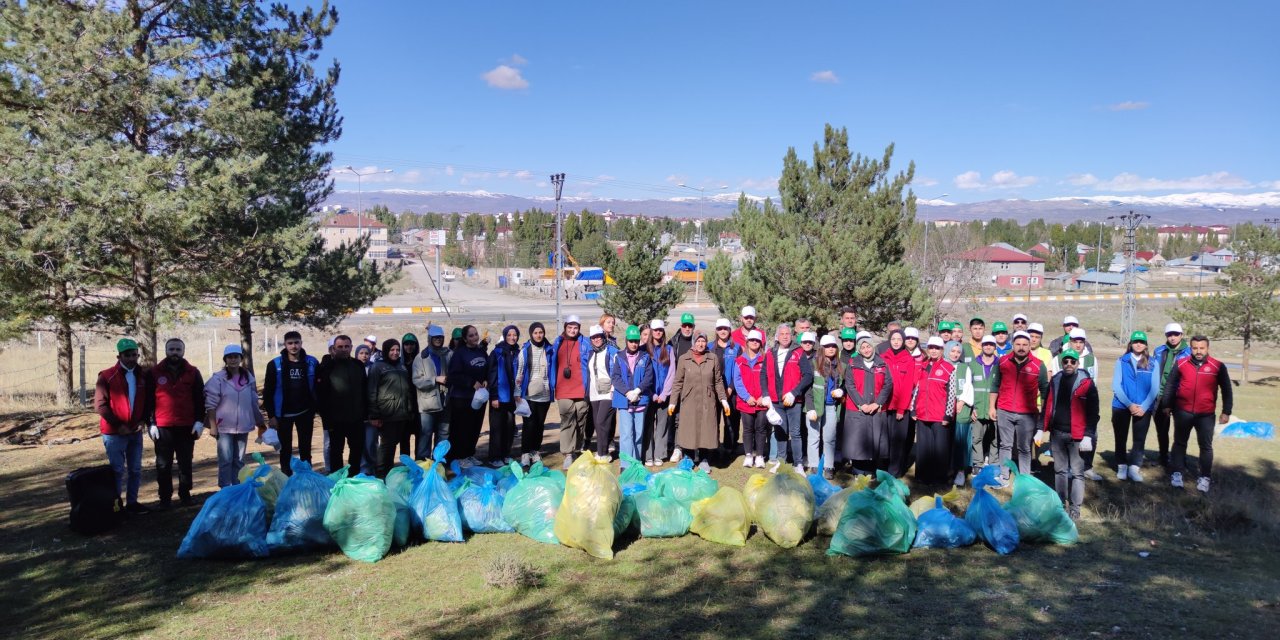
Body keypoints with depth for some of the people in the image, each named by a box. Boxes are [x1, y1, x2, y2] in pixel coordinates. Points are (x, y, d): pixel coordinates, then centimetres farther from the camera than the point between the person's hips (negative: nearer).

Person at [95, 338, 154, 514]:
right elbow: (100, 404, -10)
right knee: (117, 470, -1)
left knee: (135, 469, 9)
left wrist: (143, 421, -2)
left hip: (135, 431, 5)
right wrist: (118, 425, -14)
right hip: (114, 432, -5)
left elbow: (148, 400, 13)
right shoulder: (107, 376, -7)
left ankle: (132, 502, 19)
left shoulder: (143, 376, 7)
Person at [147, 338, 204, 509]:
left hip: (187, 427, 1)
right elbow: (148, 400, 4)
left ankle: (185, 494, 17)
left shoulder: (193, 373, 5)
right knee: (163, 465, 5)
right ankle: (165, 497, 13)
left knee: (185, 463, 8)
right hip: (162, 427, 0)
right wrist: (151, 423, -3)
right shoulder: (154, 373, 4)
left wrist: (199, 421, -2)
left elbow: (200, 398, 6)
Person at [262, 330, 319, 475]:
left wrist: (314, 410, -2)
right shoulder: (275, 364, -5)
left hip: (305, 413, 1)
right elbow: (268, 391, -3)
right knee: (286, 450, 7)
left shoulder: (312, 363, -2)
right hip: (284, 414, -1)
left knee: (305, 449, 8)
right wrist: (271, 415, -6)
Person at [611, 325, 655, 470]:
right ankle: (626, 465, -12)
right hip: (624, 401, -1)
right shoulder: (619, 357, 8)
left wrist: (638, 390, -16)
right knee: (626, 433, -9)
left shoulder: (645, 357, 9)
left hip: (641, 400, 1)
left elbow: (649, 377, -1)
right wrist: (627, 392, -15)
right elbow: (615, 377, -2)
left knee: (638, 434, 7)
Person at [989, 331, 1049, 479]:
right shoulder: (1003, 362, 3)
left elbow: (1044, 389, 5)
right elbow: (995, 386, 10)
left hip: (1027, 414, -2)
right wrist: (991, 407, 8)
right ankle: (1003, 476, 16)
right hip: (1004, 412, 2)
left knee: (1024, 449, 4)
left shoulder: (1038, 365, -1)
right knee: (1005, 446, 9)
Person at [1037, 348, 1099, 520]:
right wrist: (1041, 429, 10)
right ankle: (1060, 501, 22)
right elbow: (1047, 406, 14)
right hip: (1057, 433, 5)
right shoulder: (1055, 380, 9)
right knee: (1060, 470, 13)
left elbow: (1093, 412, -7)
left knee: (1077, 472, -1)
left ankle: (1075, 507, 5)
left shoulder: (1086, 383, -5)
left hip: (1076, 436, -5)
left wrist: (1088, 436, -13)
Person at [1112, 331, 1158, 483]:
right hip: (1121, 406, 0)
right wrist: (1129, 404, -13)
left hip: (1143, 408, 0)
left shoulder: (1152, 363, 4)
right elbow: (1116, 385, -4)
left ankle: (1134, 468, 3)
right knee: (1121, 438, 7)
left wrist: (1144, 406, -11)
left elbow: (1154, 387, 0)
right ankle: (1121, 467, 18)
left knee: (1140, 439, -2)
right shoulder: (1122, 361, 1)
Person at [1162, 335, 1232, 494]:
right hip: (1182, 412, 1)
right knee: (1180, 443, 11)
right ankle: (1177, 473, 22)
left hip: (1206, 414, -1)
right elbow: (1170, 385, 8)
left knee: (1206, 446, 5)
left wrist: (1226, 412, 1)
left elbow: (1226, 390, 2)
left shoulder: (1218, 366, -5)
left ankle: (1205, 478, 15)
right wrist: (1167, 405, 9)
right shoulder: (1181, 364, -2)